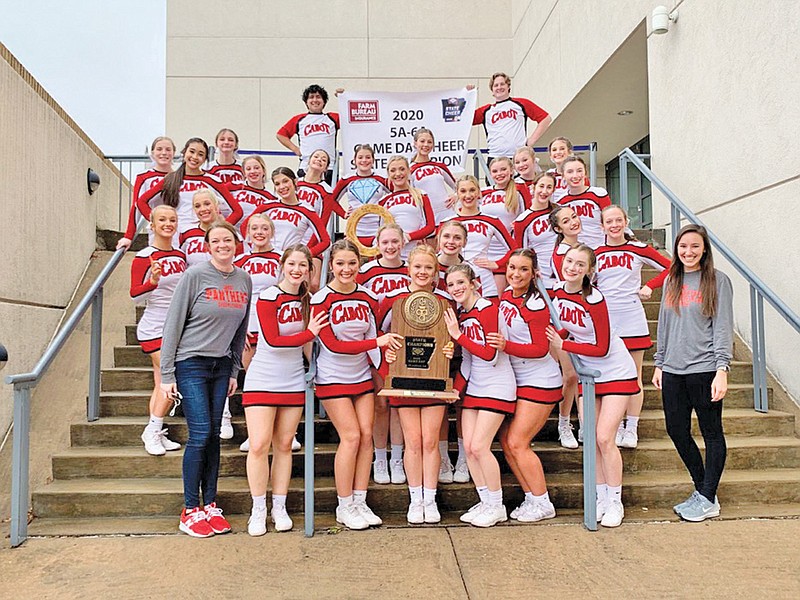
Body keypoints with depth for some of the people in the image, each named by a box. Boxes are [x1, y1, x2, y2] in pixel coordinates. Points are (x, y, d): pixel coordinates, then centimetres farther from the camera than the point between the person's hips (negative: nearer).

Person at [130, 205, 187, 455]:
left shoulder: (181, 256, 10)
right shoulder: (143, 257, -8)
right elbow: (135, 295, -12)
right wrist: (152, 281, -28)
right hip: (155, 328, -6)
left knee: (164, 383, 9)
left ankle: (155, 434, 16)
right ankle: (153, 431, 0)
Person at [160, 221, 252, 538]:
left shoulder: (245, 280, 6)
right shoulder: (195, 275, -9)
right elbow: (173, 324, -8)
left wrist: (235, 371, 11)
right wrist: (166, 374, -9)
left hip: (221, 366, 5)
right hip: (190, 364, -5)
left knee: (214, 435, 8)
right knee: (200, 434, -7)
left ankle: (210, 505, 18)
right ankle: (190, 510, 6)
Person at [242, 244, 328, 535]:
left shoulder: (307, 300, 5)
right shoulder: (267, 297, -10)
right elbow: (273, 341, -17)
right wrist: (309, 333, -16)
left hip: (293, 382, 4)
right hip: (262, 380, -4)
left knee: (284, 446, 9)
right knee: (259, 446, -5)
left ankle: (279, 508, 20)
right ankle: (258, 511, 11)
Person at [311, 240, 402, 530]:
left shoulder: (368, 298, 2)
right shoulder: (321, 299, -12)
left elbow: (372, 336, 8)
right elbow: (332, 345, -17)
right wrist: (377, 342, -22)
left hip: (362, 376, 5)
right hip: (333, 378, -4)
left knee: (367, 435, 2)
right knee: (351, 436, -7)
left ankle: (360, 502, 14)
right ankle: (345, 507, 8)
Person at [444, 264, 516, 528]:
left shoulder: (488, 310, -14)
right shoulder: (459, 314, 8)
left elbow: (490, 354, -20)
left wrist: (458, 335, -18)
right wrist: (457, 386, 2)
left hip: (497, 387, -7)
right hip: (473, 387, 7)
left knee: (479, 446, -10)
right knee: (469, 447, 3)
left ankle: (497, 507, 7)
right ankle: (486, 502, 17)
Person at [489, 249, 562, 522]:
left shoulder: (535, 304, -17)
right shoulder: (506, 295, 5)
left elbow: (541, 348, -20)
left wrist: (506, 345, -31)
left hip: (539, 381, -8)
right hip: (515, 379, 8)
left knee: (517, 443, -6)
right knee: (505, 440, 6)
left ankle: (543, 504, 10)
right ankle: (531, 497, 19)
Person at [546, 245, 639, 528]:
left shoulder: (594, 298, -24)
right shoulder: (556, 291, -6)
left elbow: (602, 348, -22)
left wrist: (562, 344, -22)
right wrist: (560, 334, -9)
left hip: (616, 372, -6)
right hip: (588, 374, 6)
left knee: (605, 438, -8)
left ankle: (615, 503, 8)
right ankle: (601, 499, 19)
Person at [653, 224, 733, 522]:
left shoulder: (717, 280, -2)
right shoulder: (671, 281, 13)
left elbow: (723, 328, -6)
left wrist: (722, 370, -13)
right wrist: (659, 364, 14)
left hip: (704, 368, -5)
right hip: (673, 370, 6)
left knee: (711, 432, 4)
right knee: (677, 430, 8)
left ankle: (707, 499, 13)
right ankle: (701, 489, 24)